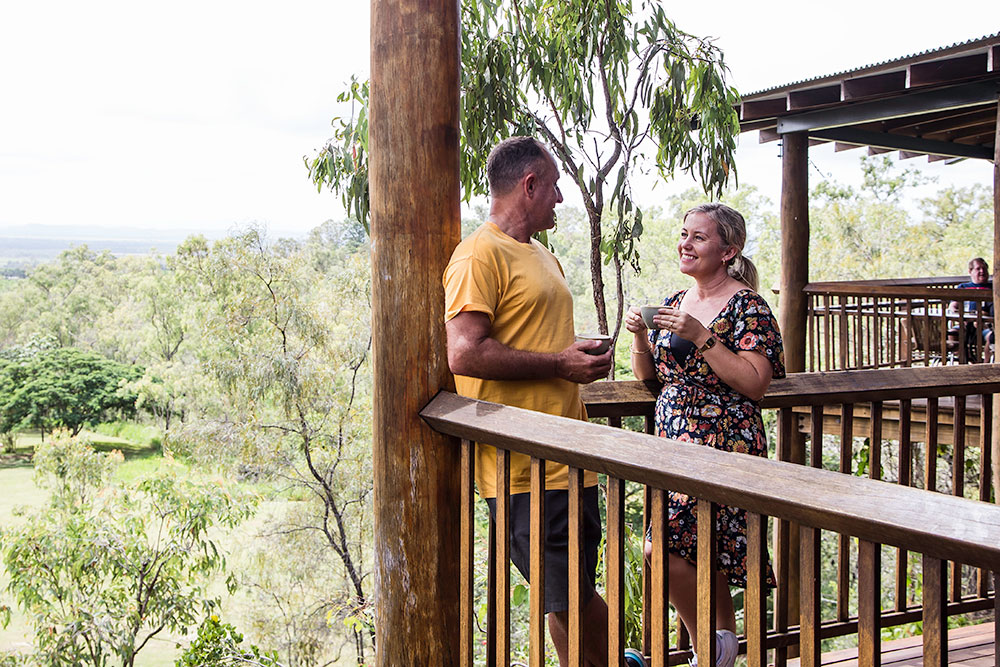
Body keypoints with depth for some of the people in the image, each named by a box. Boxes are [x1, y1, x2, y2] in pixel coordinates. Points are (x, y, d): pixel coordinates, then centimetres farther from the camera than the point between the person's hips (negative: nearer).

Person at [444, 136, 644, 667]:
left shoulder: (543, 257, 21)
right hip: (524, 467, -9)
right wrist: (559, 364, -14)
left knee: (574, 595, 14)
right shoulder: (481, 255, -10)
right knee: (566, 597, -4)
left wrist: (584, 358, 12)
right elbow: (465, 354, -20)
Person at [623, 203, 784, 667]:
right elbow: (647, 376, 17)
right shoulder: (675, 303, 14)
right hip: (673, 438, 7)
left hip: (723, 444, -7)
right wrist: (640, 336, -2)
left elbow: (755, 384, -16)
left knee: (665, 546, -15)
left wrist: (701, 337, -20)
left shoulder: (747, 306, -7)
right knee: (703, 551, 12)